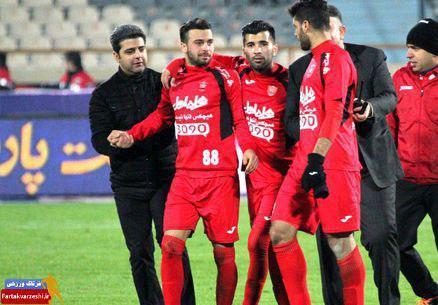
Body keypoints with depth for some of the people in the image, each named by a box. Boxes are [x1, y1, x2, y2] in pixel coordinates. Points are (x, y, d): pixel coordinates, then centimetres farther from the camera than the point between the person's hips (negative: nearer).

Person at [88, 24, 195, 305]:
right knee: (140, 253, 3)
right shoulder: (104, 95, 7)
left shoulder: (163, 83, 5)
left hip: (166, 179, -2)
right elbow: (100, 140, -2)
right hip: (128, 184, 2)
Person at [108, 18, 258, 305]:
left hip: (220, 176, -3)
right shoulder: (174, 81, 13)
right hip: (184, 176, 3)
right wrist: (132, 135, 13)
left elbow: (240, 119, -1)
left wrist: (248, 148, -19)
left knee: (223, 252, -1)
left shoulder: (225, 77, 1)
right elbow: (162, 116, 27)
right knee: (171, 244, -10)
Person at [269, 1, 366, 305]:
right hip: (305, 162, 9)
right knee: (280, 233, 1)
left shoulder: (335, 56, -8)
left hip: (332, 165, -9)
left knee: (340, 242, -6)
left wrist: (317, 159, -25)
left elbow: (334, 112, -18)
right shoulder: (316, 60, 22)